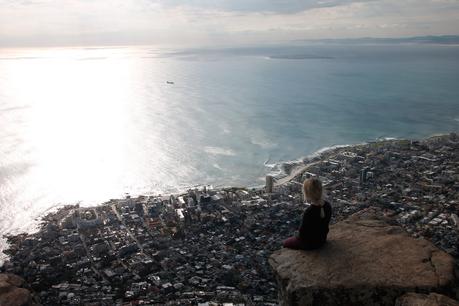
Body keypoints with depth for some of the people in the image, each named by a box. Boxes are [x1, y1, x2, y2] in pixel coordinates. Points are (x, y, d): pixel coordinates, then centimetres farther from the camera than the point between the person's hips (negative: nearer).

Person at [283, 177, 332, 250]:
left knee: (286, 243, 18)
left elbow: (302, 232, -23)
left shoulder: (308, 212, -35)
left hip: (309, 243, -7)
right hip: (322, 240, 7)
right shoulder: (327, 205, -13)